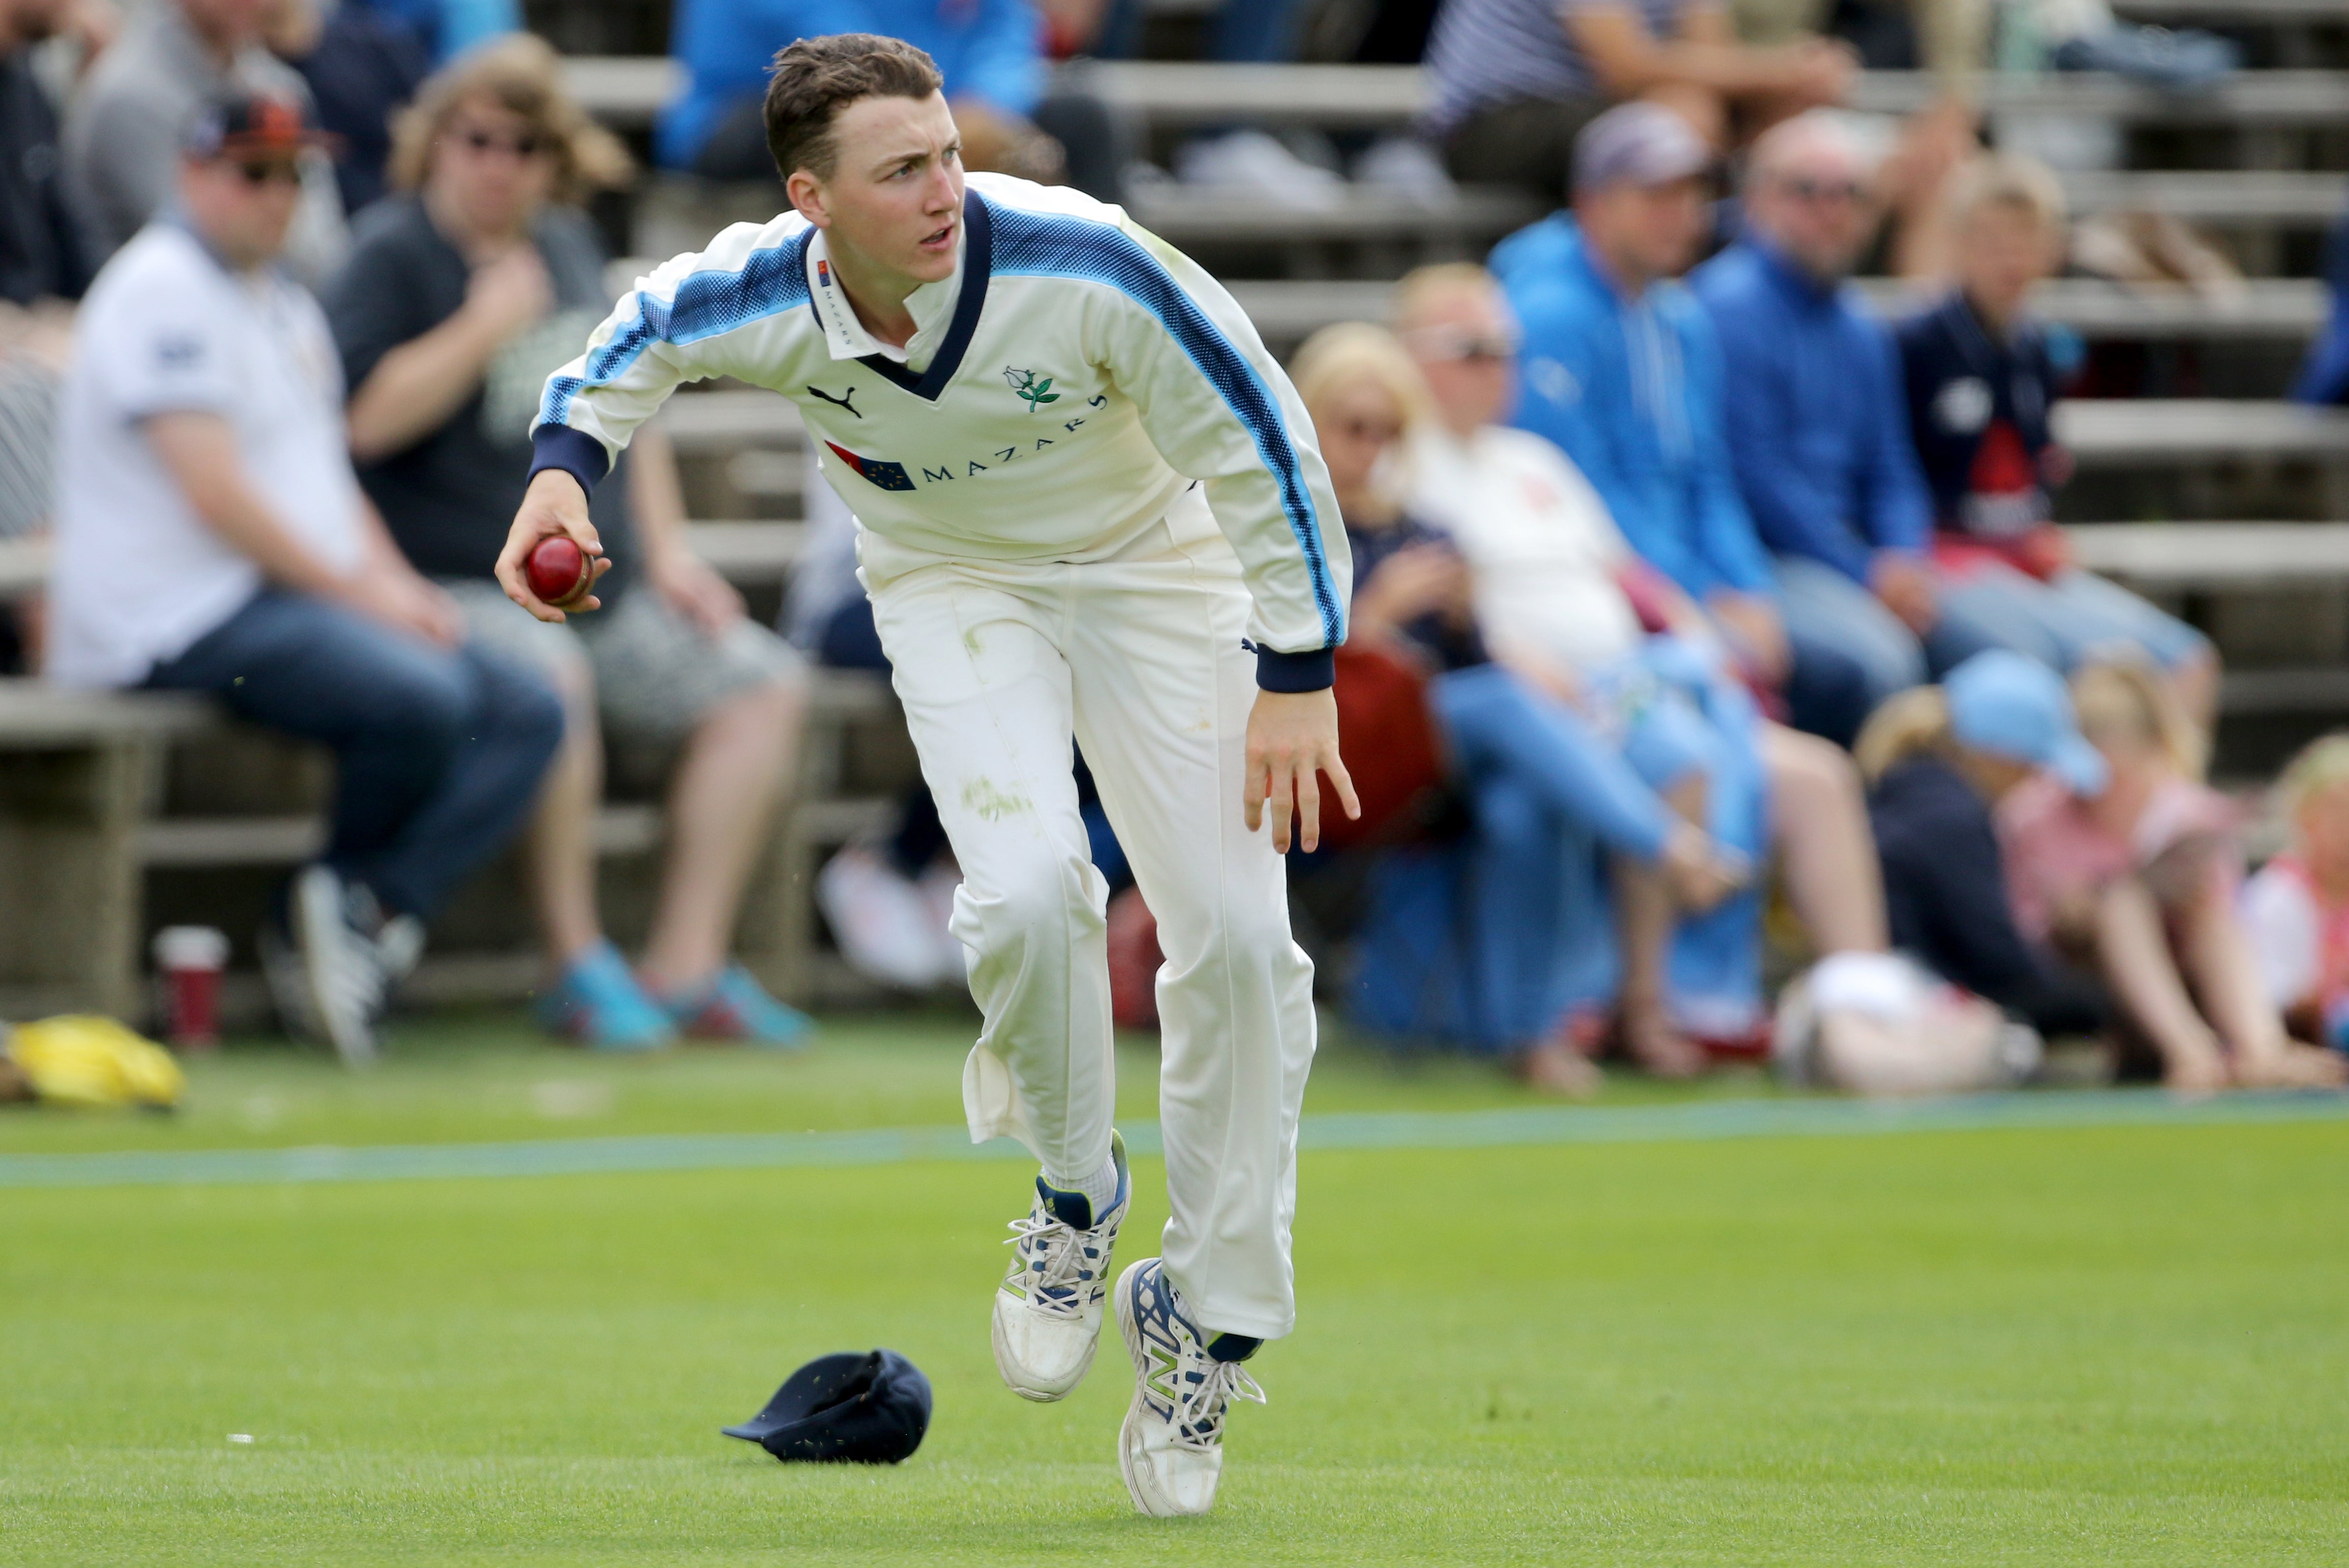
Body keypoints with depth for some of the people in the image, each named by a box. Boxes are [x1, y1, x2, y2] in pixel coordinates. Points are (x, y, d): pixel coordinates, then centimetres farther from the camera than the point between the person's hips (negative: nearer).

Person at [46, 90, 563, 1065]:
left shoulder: (289, 308, 23)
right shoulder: (163, 289, -9)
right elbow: (215, 493, -17)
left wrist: (399, 586, 6)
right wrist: (362, 594, -15)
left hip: (310, 603, 10)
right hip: (182, 617, -10)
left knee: (526, 715, -5)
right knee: (424, 698, -32)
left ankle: (368, 913, -16)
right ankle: (335, 904, -6)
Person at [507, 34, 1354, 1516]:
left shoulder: (1085, 267, -33)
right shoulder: (756, 301, -25)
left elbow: (1263, 446, -21)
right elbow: (644, 336, 2)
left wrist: (1297, 679, -20)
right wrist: (565, 467, -16)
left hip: (1147, 562, -1)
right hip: (953, 587, 1)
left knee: (1234, 933, -10)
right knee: (1026, 890, -25)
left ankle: (1205, 1324, 8)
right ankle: (1072, 1193, 4)